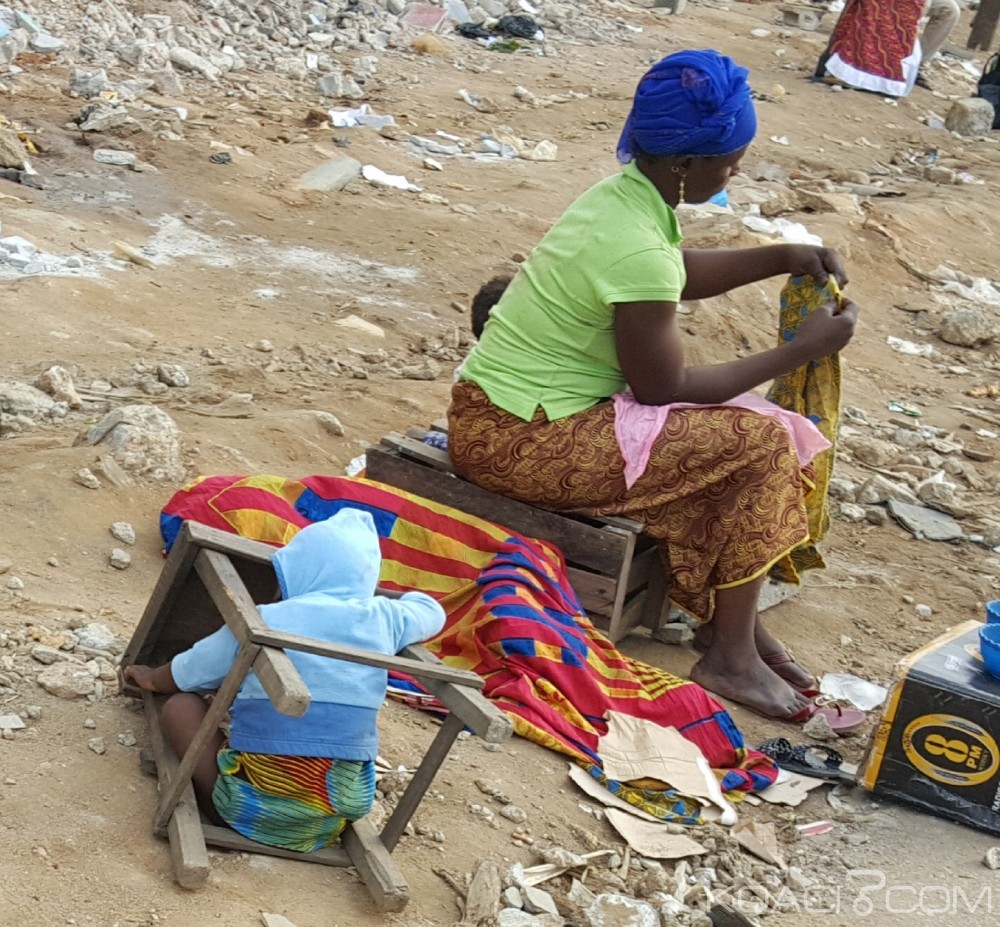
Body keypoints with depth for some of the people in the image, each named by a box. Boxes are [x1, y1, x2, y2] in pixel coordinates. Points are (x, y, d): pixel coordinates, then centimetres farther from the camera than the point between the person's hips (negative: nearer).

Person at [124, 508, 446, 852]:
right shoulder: (380, 618, 4)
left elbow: (184, 675, 14)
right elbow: (432, 610, 28)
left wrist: (151, 679, 36)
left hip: (258, 807, -3)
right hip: (346, 806, 4)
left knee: (180, 704, 15)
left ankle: (219, 807, 0)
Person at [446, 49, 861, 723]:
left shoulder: (624, 195, 3)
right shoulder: (638, 252, -25)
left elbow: (678, 272, 25)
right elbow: (667, 389, -14)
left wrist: (781, 258, 14)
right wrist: (803, 351, -8)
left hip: (495, 409, 10)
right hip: (517, 442, -10)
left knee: (722, 430, 15)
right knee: (760, 443, -9)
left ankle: (731, 616, 17)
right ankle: (730, 654, 0)